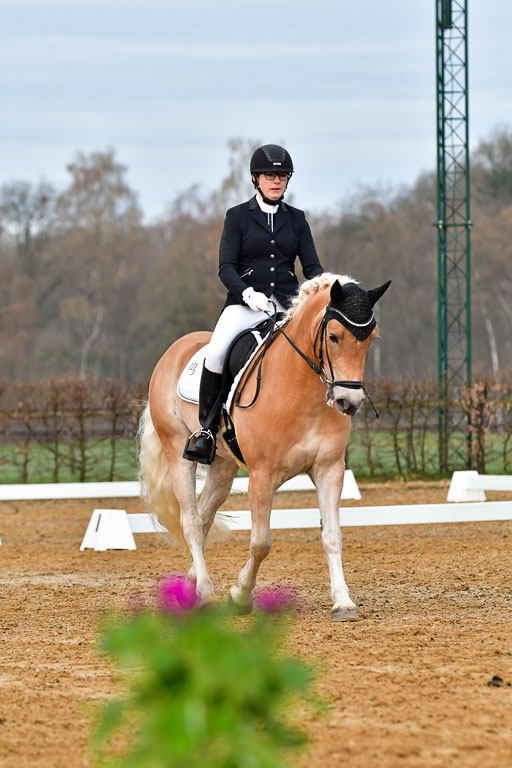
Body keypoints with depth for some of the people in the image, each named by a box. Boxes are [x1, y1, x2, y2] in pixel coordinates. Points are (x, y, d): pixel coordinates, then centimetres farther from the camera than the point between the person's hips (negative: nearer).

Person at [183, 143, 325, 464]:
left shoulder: (296, 219, 15)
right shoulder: (238, 217, 7)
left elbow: (312, 266, 11)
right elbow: (226, 267, -1)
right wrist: (248, 293, -20)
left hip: (287, 303, 2)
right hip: (245, 304, -2)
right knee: (215, 353, -30)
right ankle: (206, 431, -15)